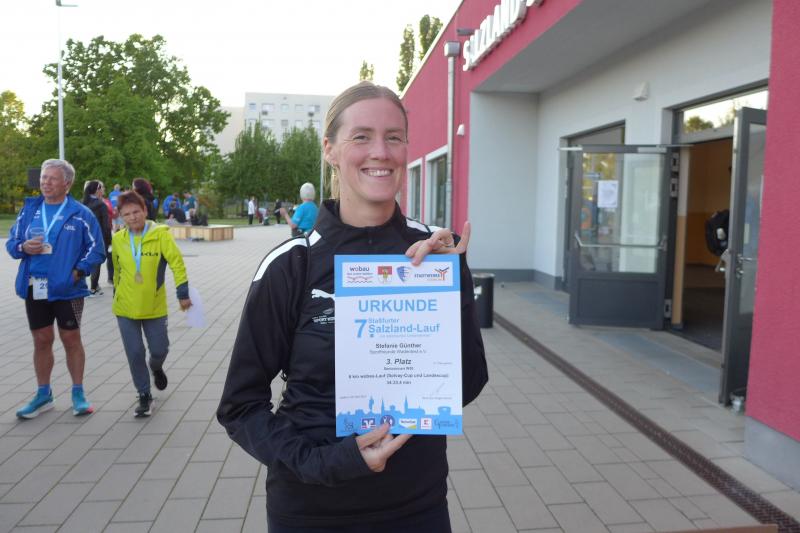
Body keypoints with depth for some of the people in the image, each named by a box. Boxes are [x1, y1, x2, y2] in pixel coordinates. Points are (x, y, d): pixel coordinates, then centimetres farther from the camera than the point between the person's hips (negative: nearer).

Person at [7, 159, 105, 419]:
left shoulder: (81, 214, -5)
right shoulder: (29, 210, 6)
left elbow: (97, 250, -4)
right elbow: (11, 243, 11)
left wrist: (79, 271, -16)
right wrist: (23, 248, -11)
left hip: (67, 289, -4)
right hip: (35, 287, 4)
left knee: (71, 340, 6)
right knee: (41, 340, 12)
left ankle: (78, 394, 20)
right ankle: (43, 395, 27)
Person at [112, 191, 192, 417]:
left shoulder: (160, 234, -13)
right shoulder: (118, 239, -2)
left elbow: (177, 263, -14)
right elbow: (117, 270, 13)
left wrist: (183, 293, -18)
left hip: (154, 306, -2)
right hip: (125, 307, 2)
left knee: (159, 350, 7)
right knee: (135, 353, 2)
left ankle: (156, 367, 44)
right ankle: (144, 396, 19)